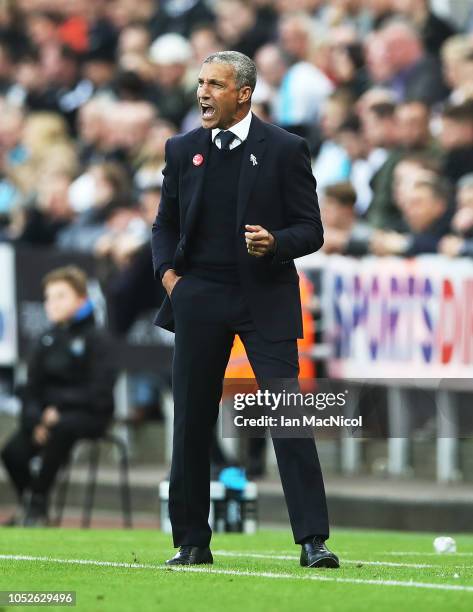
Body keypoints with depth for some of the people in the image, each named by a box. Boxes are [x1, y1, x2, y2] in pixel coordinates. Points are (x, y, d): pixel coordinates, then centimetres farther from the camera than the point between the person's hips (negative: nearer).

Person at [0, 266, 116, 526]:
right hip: (48, 414, 5)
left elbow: (99, 392, -12)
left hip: (89, 414, -5)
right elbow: (32, 388, 11)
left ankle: (37, 503, -27)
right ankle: (27, 507, 3)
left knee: (61, 428, -39)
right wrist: (35, 419, -8)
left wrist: (58, 410, -16)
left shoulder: (94, 339, -5)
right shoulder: (47, 341, 11)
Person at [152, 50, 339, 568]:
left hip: (265, 299, -3)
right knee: (191, 422, 5)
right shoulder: (183, 150, 10)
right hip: (199, 299, 3)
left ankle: (312, 541, -10)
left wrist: (274, 243, -20)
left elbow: (311, 229, 0)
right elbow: (165, 224, 17)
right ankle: (192, 541, 14)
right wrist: (168, 273, -1)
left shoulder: (284, 150, 0)